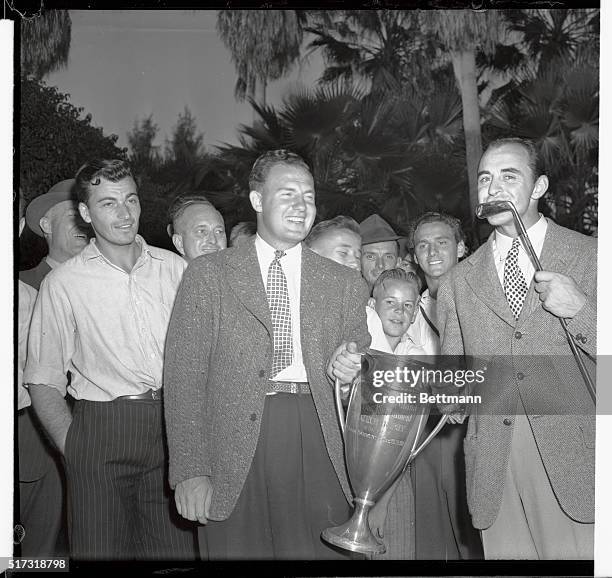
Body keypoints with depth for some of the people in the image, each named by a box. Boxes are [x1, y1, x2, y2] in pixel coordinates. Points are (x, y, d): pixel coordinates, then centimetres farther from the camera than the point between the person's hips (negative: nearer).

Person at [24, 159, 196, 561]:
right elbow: (44, 381, 4)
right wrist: (72, 447, -8)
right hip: (101, 433, -2)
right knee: (102, 552, 2)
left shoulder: (175, 268, 8)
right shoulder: (64, 283, 1)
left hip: (172, 431, 2)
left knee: (178, 550, 4)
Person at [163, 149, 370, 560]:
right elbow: (184, 376, 0)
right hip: (234, 457, -1)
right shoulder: (207, 274, 6)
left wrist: (349, 372, -5)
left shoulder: (345, 284, 12)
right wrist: (190, 471, -8)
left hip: (318, 448, 2)